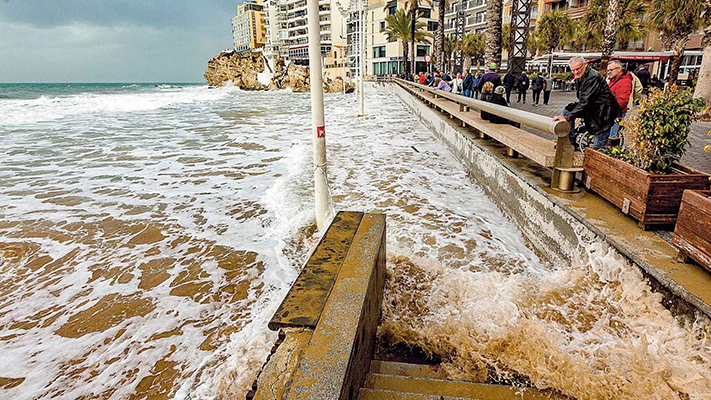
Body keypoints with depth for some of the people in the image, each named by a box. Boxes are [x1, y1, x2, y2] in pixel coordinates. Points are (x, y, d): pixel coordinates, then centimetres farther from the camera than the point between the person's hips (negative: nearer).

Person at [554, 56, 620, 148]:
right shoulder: (579, 78, 6)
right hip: (591, 108, 9)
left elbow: (585, 101, -29)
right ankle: (571, 143, 6)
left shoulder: (593, 77, -23)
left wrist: (568, 117, -33)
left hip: (602, 112, -9)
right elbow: (582, 100, 13)